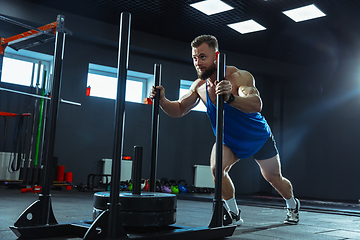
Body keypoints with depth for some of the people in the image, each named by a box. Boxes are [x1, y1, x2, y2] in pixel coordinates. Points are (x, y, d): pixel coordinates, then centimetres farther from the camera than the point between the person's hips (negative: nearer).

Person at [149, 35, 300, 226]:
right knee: (216, 168, -24)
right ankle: (234, 215, -2)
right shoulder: (199, 86, -16)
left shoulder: (240, 77, -33)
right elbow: (179, 110, -8)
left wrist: (230, 97, -68)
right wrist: (162, 101, -29)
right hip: (229, 140, 3)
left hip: (258, 138, -3)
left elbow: (256, 104, -50)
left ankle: (292, 205, 47)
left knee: (274, 179, 13)